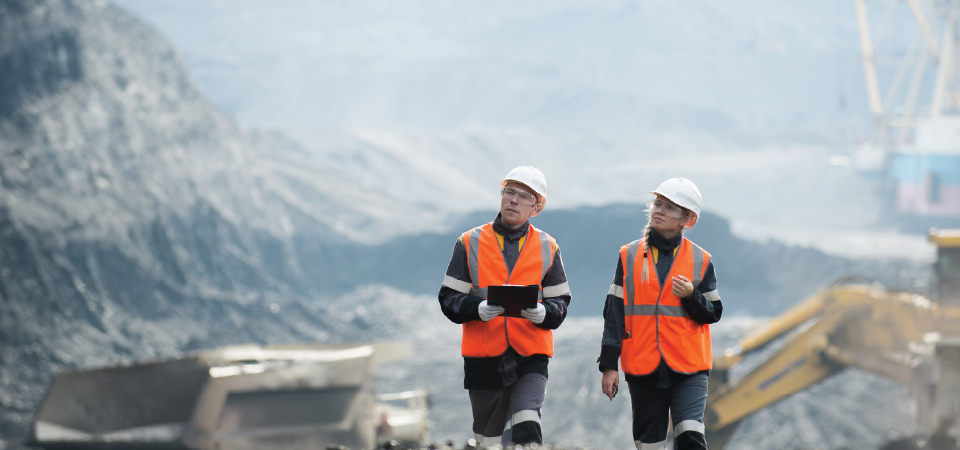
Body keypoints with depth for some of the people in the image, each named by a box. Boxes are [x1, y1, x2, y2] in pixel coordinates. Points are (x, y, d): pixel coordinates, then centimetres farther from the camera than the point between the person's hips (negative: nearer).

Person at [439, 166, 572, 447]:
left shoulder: (547, 248, 8)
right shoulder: (471, 243, 6)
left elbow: (559, 304, 6)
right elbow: (449, 300, 2)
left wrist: (541, 313, -18)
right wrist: (478, 309, -19)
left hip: (530, 359, -1)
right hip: (484, 358, 1)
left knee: (526, 429, -22)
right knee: (489, 440, 7)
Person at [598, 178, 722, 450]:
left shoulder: (700, 261, 5)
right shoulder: (630, 256, 7)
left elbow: (713, 313, 6)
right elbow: (614, 313, 6)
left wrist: (691, 296, -15)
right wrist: (609, 365, 1)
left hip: (689, 367, -2)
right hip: (643, 366, 2)